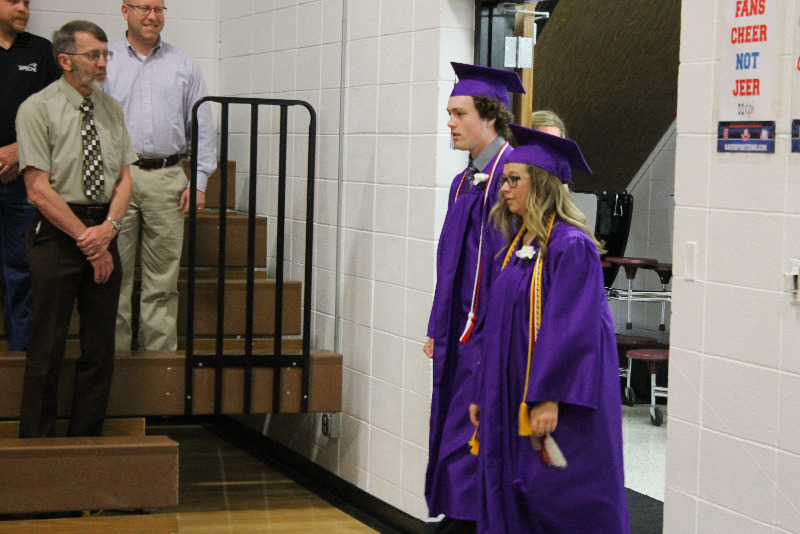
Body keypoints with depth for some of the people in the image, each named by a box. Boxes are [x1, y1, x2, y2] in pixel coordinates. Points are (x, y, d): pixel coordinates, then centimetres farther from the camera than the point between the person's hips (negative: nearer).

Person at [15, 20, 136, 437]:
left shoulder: (111, 109, 11)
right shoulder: (37, 109, -6)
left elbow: (124, 177, 10)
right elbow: (39, 190, -11)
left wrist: (110, 226, -8)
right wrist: (87, 240, -12)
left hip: (103, 233, 5)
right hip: (56, 234, -5)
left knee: (100, 347, 7)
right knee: (48, 348, -3)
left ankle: (86, 441, 17)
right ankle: (35, 444, 7)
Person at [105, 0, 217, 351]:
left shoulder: (184, 66, 13)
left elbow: (202, 128, 11)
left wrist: (199, 181, 2)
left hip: (167, 178, 1)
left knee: (163, 277, 3)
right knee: (115, 274, -1)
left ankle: (160, 353, 8)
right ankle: (113, 353, 5)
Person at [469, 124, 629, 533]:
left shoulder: (571, 246, -14)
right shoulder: (518, 244, 13)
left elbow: (571, 329, -20)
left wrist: (549, 397, -23)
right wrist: (483, 394, 16)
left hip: (554, 404, -9)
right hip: (512, 398, 9)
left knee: (555, 500, -5)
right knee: (511, 499, 10)